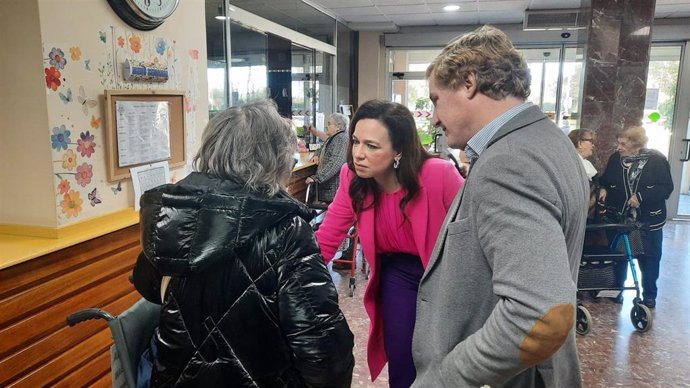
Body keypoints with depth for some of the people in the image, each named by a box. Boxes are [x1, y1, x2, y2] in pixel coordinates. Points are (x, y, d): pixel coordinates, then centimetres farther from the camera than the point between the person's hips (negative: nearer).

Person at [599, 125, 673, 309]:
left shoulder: (657, 160, -11)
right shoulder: (615, 158, -4)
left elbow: (666, 188, -13)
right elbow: (605, 179, 9)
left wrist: (641, 197, -24)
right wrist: (603, 189, -12)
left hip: (649, 219, -2)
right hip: (619, 217, 2)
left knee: (649, 257, 10)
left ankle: (649, 294, 27)